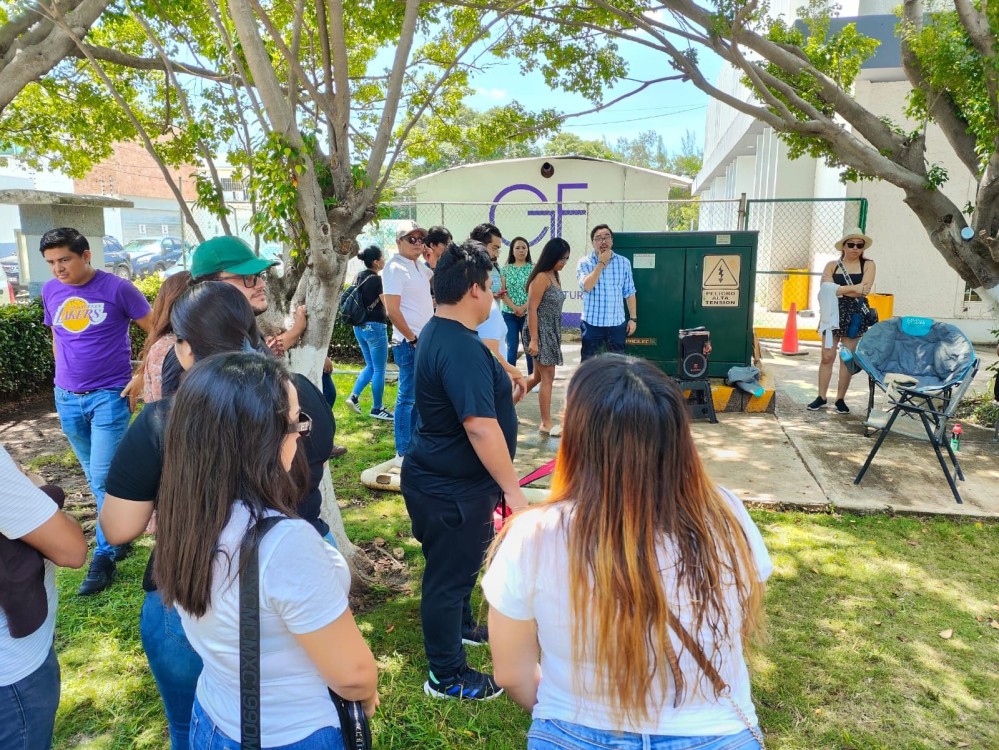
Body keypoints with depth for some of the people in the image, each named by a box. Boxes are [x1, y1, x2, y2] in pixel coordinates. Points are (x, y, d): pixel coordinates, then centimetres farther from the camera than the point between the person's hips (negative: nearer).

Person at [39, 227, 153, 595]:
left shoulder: (117, 288, -10)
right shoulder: (50, 291, 5)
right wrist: (66, 378, 12)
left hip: (109, 397, -5)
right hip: (67, 399, 5)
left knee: (104, 479, -5)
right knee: (95, 478, 14)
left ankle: (104, 556, 6)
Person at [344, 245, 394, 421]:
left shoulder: (358, 277, 8)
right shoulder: (376, 279, -16)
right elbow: (388, 306, -15)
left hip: (360, 326, 8)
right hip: (375, 327, -8)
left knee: (370, 366, 20)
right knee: (379, 369, 2)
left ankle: (354, 396, 10)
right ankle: (377, 409, 10)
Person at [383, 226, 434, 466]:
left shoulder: (419, 266, 13)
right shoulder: (395, 268, -13)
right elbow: (392, 311, -19)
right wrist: (412, 338, -16)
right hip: (409, 343, -9)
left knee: (419, 397, 14)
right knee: (408, 397, -3)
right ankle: (402, 453, 6)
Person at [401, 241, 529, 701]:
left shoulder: (436, 334, 6)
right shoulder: (462, 349, -28)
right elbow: (480, 426, -33)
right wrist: (513, 490, -28)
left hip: (437, 477, 10)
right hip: (452, 489, -10)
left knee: (458, 564, 28)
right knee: (449, 575, 6)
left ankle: (461, 627, 52)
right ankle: (447, 677, 25)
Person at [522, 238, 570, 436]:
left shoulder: (554, 277, 12)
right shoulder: (541, 278, -16)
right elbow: (532, 309, -19)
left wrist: (556, 335, 16)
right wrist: (533, 339, -22)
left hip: (551, 332, 9)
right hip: (541, 333, -9)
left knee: (539, 376, 16)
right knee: (548, 377, -2)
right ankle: (546, 424, 7)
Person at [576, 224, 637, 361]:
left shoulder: (624, 262, 5)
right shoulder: (584, 262, -3)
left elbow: (629, 293, 8)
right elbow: (586, 286, -20)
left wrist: (633, 318, 4)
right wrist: (601, 263, -16)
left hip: (617, 324, 2)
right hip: (591, 323, -2)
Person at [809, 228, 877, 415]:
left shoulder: (868, 265, 3)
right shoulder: (832, 265, 6)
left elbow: (865, 289, -12)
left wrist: (838, 289, -11)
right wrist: (853, 288, -13)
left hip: (855, 316, 0)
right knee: (827, 357, 0)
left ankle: (840, 399, 13)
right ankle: (821, 397, 9)